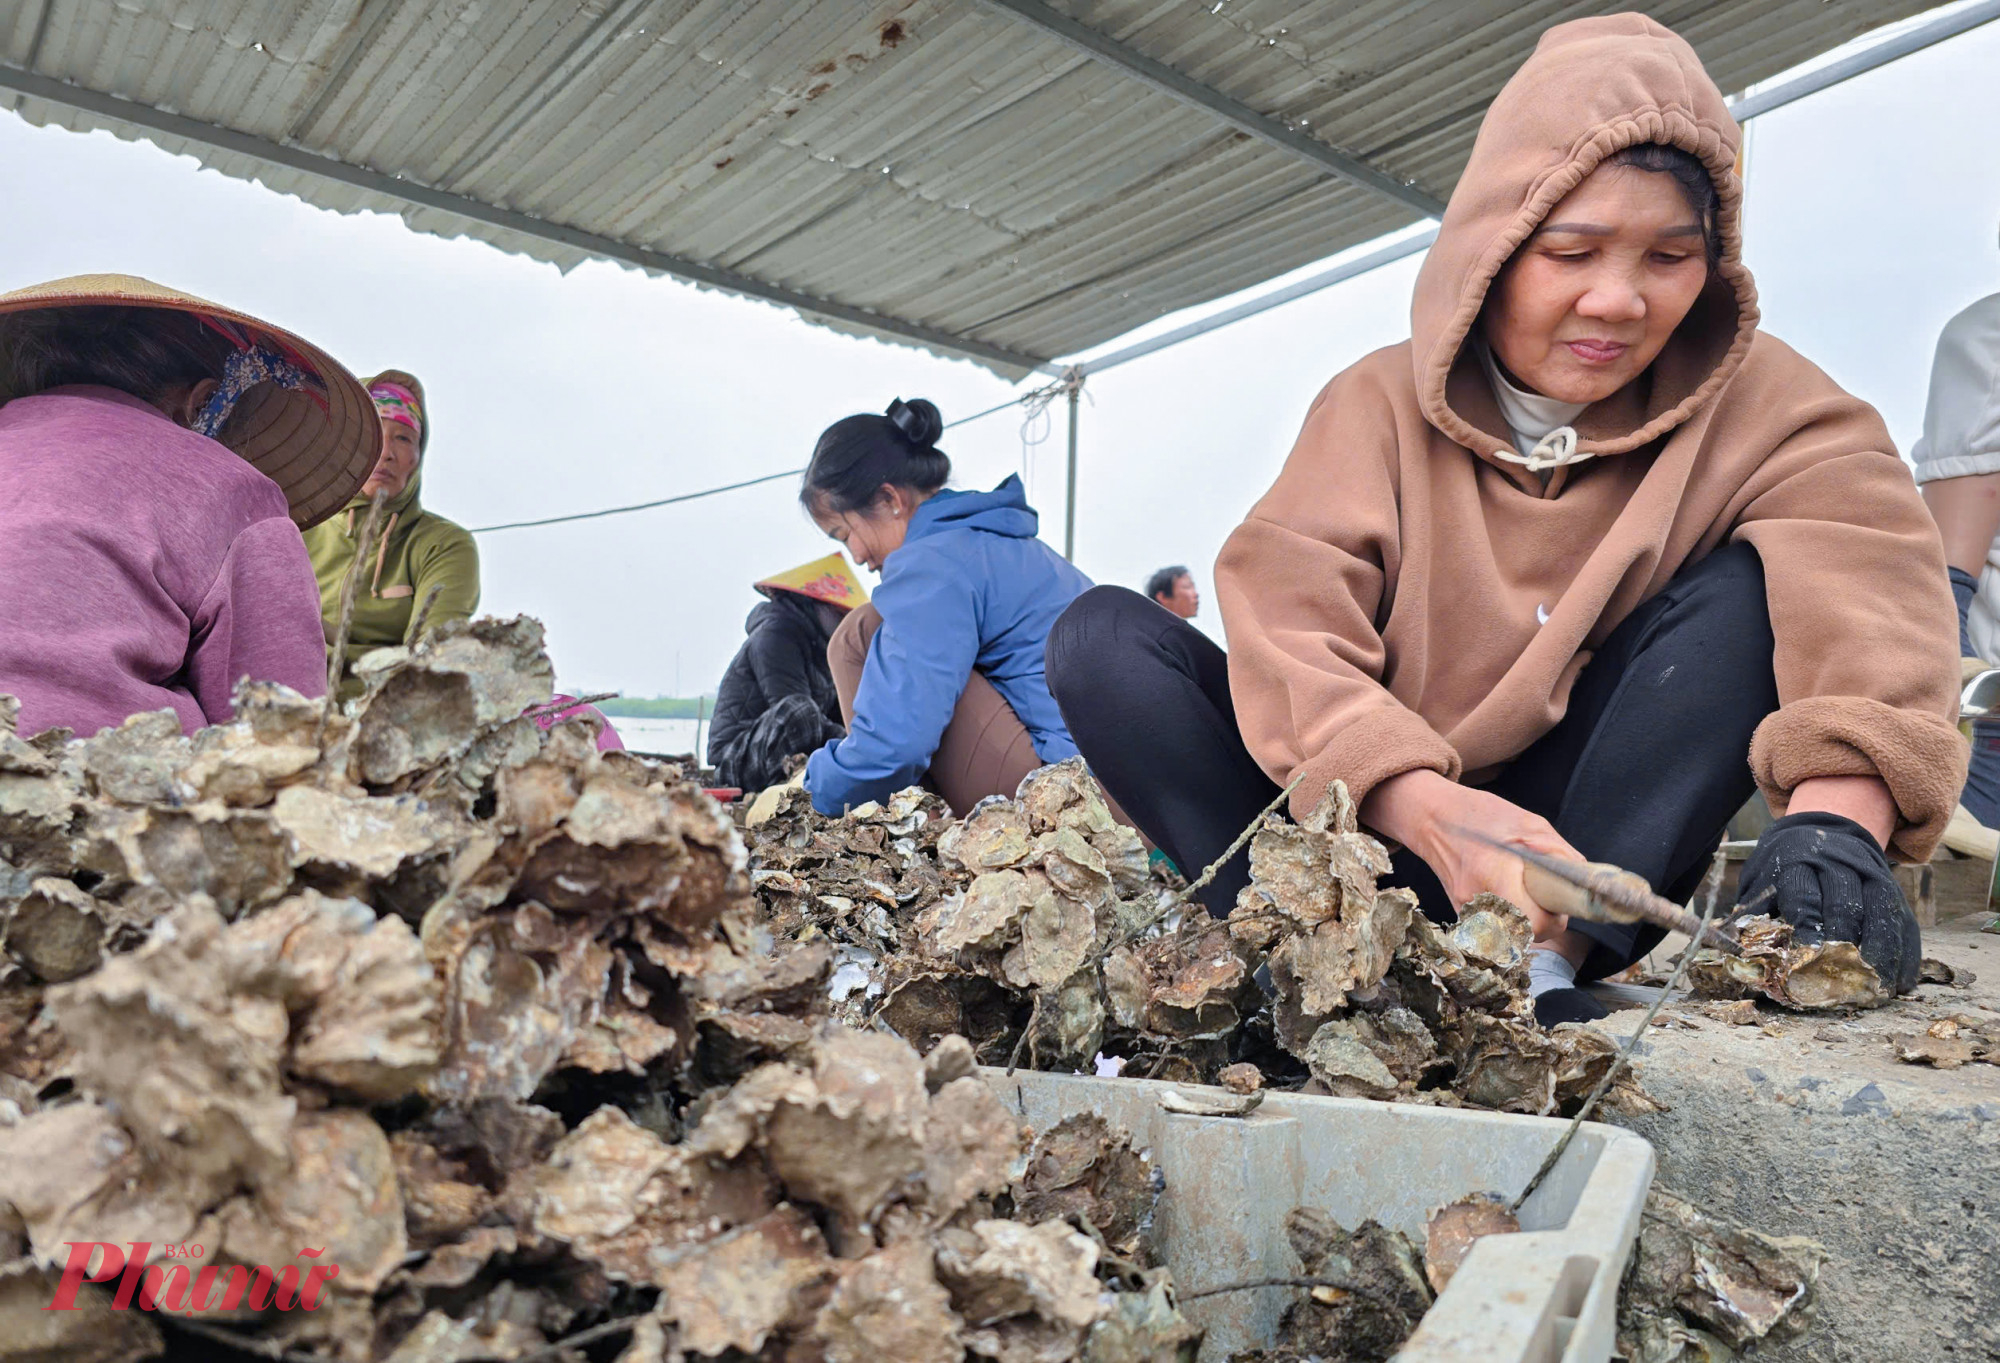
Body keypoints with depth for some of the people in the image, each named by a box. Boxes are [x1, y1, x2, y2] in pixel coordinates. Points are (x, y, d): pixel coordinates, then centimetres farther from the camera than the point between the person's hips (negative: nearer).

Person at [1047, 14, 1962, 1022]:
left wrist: (1835, 815, -42)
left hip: (1594, 841, 1)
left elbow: (1866, 575, -21)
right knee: (1105, 639, -18)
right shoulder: (1379, 404, -4)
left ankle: (1554, 962, -28)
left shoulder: (1757, 406, -1)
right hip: (1377, 831, 0)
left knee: (1746, 592, -21)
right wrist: (1424, 808, -37)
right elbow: (1289, 627, -20)